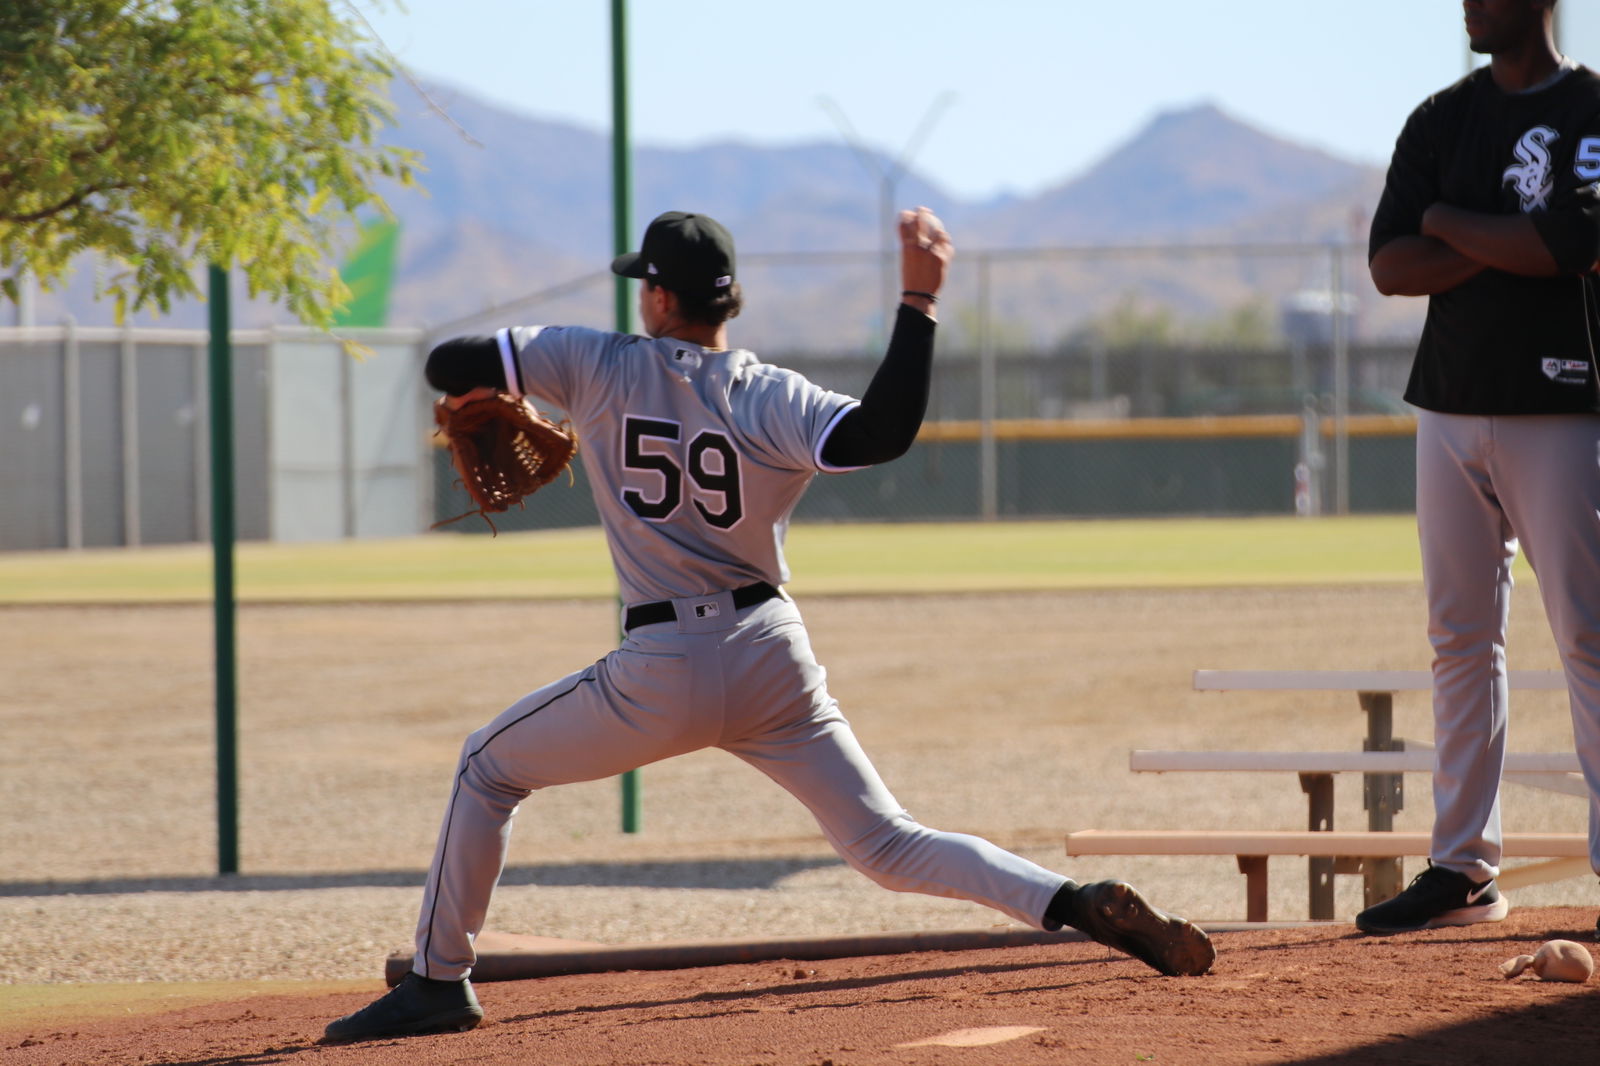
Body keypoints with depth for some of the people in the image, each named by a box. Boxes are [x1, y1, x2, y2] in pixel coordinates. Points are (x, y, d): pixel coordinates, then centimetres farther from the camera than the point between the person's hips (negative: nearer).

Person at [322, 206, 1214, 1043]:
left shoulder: (598, 368, -4)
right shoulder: (772, 399, -4)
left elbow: (451, 367, -1)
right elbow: (883, 434, -23)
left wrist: (481, 383, 23)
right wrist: (919, 302, -15)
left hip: (660, 677, -2)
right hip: (776, 664, 2)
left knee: (489, 768, 19)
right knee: (889, 845, 6)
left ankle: (440, 982, 18)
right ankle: (1084, 906, -13)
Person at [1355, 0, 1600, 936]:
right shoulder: (1442, 122, 12)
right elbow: (1390, 266, 2)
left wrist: (1447, 222, -5)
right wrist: (1508, 245, -11)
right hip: (1451, 405, 6)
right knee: (1462, 640, 7)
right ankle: (1463, 870, 11)